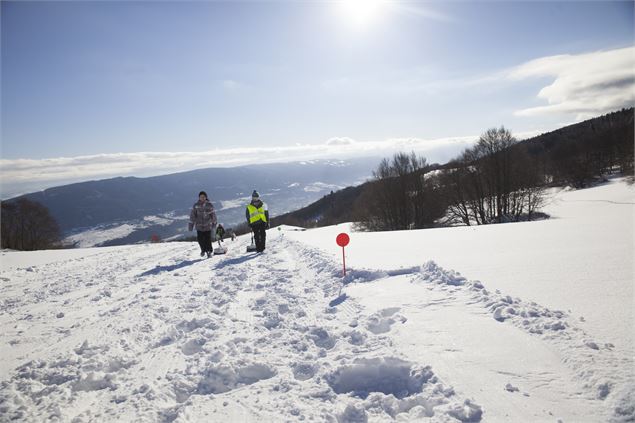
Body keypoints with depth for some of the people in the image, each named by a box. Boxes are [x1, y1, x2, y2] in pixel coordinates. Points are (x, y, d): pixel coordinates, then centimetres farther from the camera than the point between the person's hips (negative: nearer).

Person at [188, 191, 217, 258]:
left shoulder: (209, 205, -2)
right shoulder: (196, 205, -1)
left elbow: (213, 214, 8)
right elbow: (192, 215, 1)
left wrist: (214, 223, 14)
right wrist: (191, 224, -2)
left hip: (208, 225, -1)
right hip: (199, 225, 1)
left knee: (208, 239, -2)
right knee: (200, 239, 0)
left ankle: (209, 251, 18)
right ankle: (203, 249, 27)